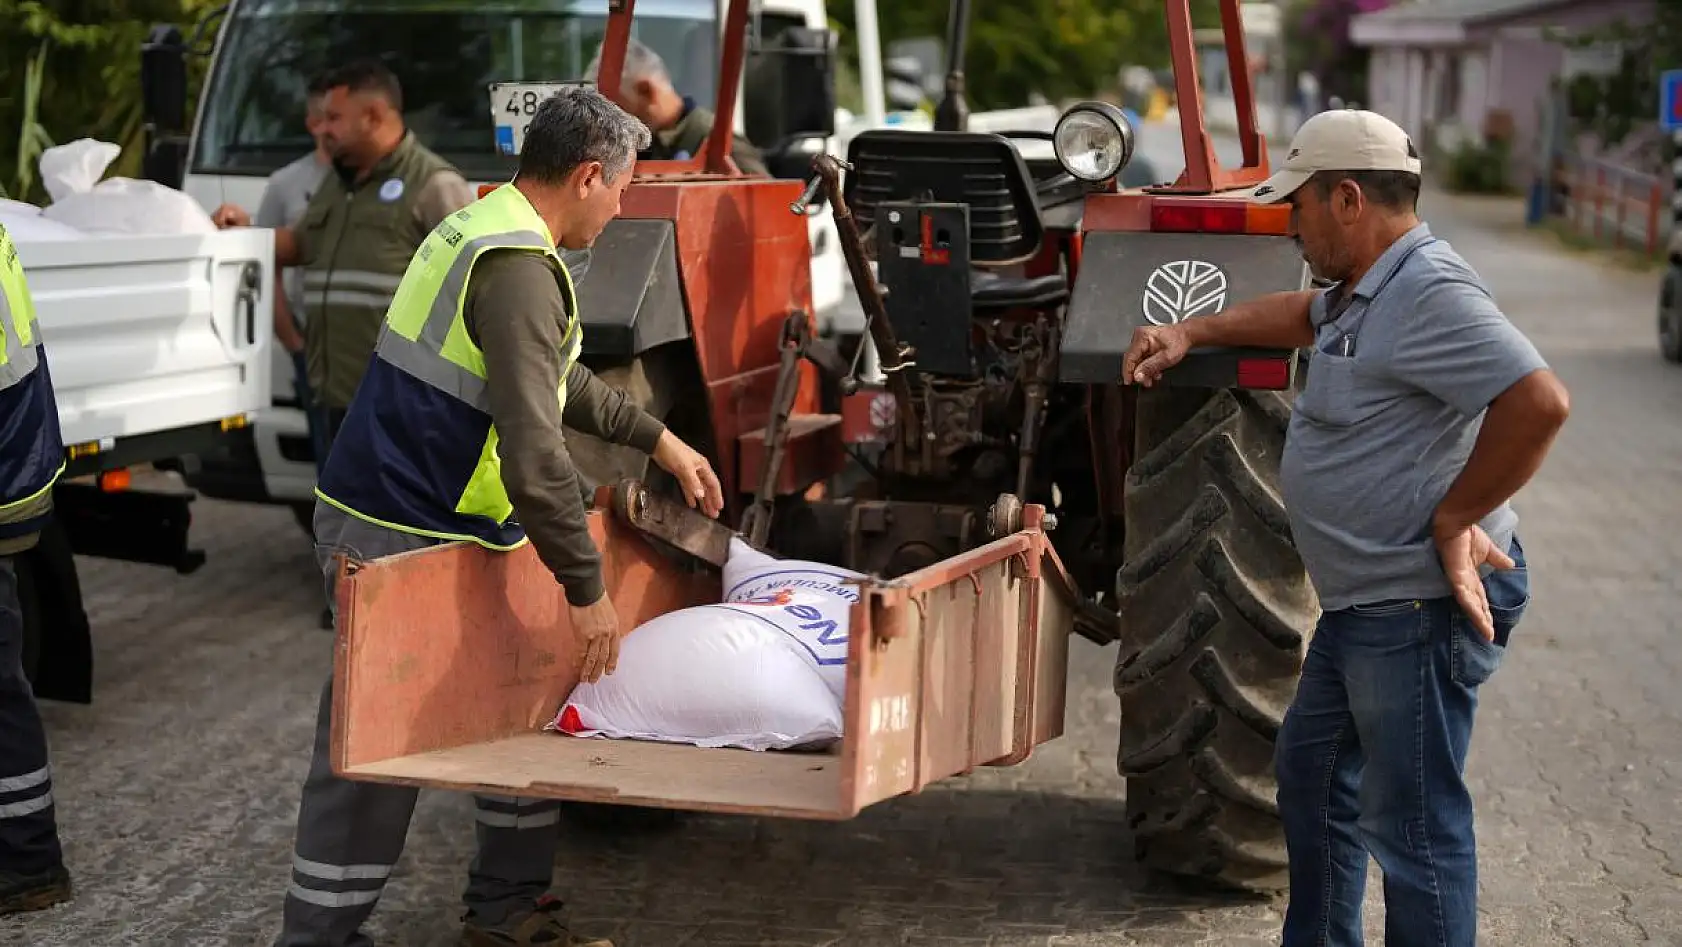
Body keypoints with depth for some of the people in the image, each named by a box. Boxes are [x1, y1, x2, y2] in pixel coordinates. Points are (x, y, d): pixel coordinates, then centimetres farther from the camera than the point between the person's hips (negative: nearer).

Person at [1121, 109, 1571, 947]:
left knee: (1411, 824, -5)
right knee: (1311, 770, 24)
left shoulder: (1429, 295, -22)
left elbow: (1538, 402, -32)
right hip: (1366, 602, 12)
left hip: (1421, 605, -12)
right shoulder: (1365, 291, 12)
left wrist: (1454, 518, -24)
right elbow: (1304, 314, 34)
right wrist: (1190, 332, 24)